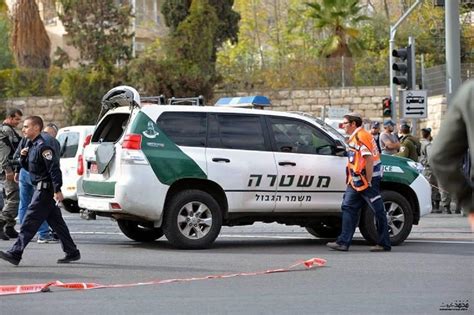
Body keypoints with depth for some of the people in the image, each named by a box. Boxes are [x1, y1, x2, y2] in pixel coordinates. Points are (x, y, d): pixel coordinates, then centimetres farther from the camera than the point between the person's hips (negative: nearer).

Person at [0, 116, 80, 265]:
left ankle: (15, 253, -11)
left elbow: (54, 169, -21)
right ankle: (72, 252, 17)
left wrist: (57, 190, -25)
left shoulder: (42, 147, -16)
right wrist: (23, 156, 4)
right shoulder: (32, 146, 15)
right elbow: (28, 167, 24)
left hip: (44, 190, -10)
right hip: (41, 189, 10)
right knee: (57, 223, 12)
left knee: (29, 222, -10)